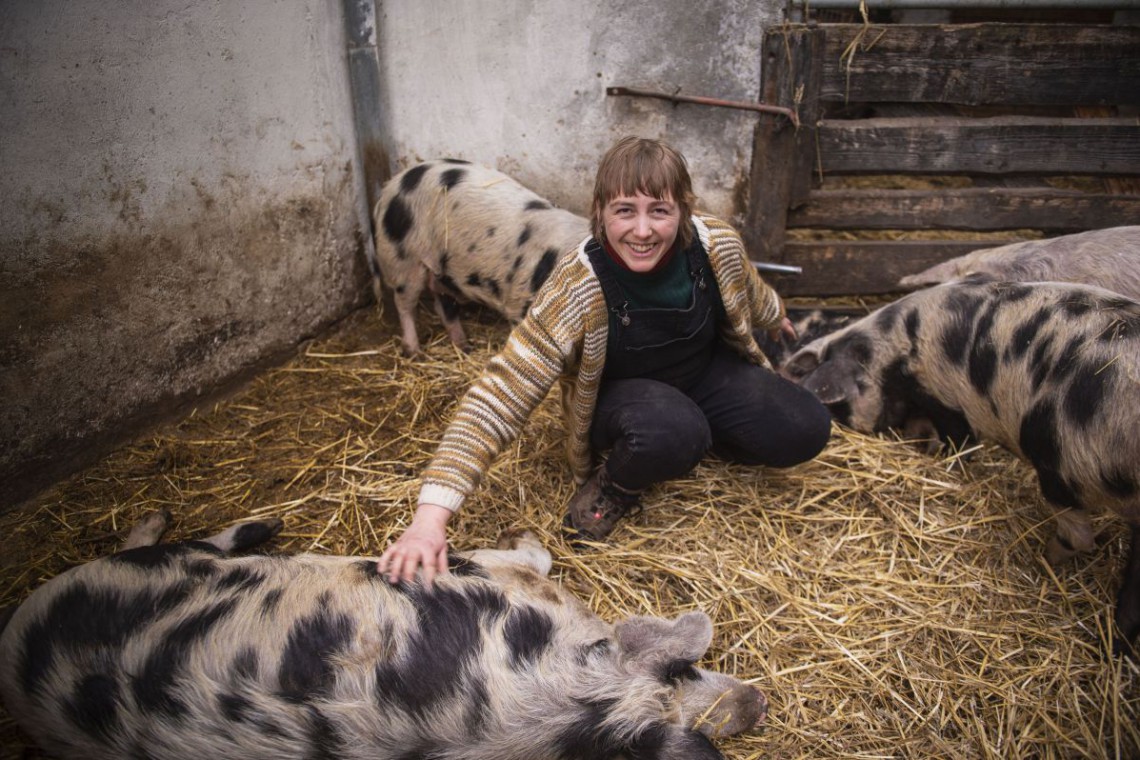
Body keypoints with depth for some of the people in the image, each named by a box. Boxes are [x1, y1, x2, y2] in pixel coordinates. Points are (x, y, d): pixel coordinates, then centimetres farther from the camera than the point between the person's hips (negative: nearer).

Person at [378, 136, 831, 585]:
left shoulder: (717, 244, -23)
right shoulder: (575, 290, -35)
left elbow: (746, 291, 4)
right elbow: (499, 396, -39)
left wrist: (775, 318, 27)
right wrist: (430, 517, -47)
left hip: (704, 370, 5)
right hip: (618, 395, -4)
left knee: (805, 432, -11)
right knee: (671, 432, -37)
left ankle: (700, 436, 14)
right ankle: (615, 485, -4)